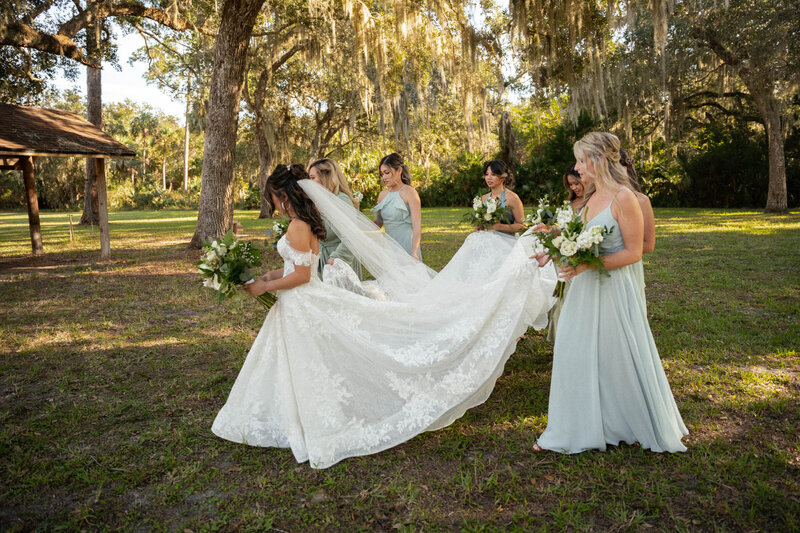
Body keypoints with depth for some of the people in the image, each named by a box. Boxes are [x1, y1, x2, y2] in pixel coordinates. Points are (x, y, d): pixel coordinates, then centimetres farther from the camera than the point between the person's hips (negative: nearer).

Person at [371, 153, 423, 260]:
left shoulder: (409, 192, -8)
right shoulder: (383, 194, 12)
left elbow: (417, 225, -14)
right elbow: (378, 222, 20)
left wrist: (414, 253, -23)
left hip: (407, 248, -6)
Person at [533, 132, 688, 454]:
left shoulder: (623, 198, -14)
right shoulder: (591, 197, 9)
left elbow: (633, 253, -15)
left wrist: (587, 264, -23)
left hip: (613, 289, -8)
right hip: (585, 288, 8)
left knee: (618, 359, 6)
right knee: (575, 357, 11)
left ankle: (646, 427, 31)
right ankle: (576, 430, 27)